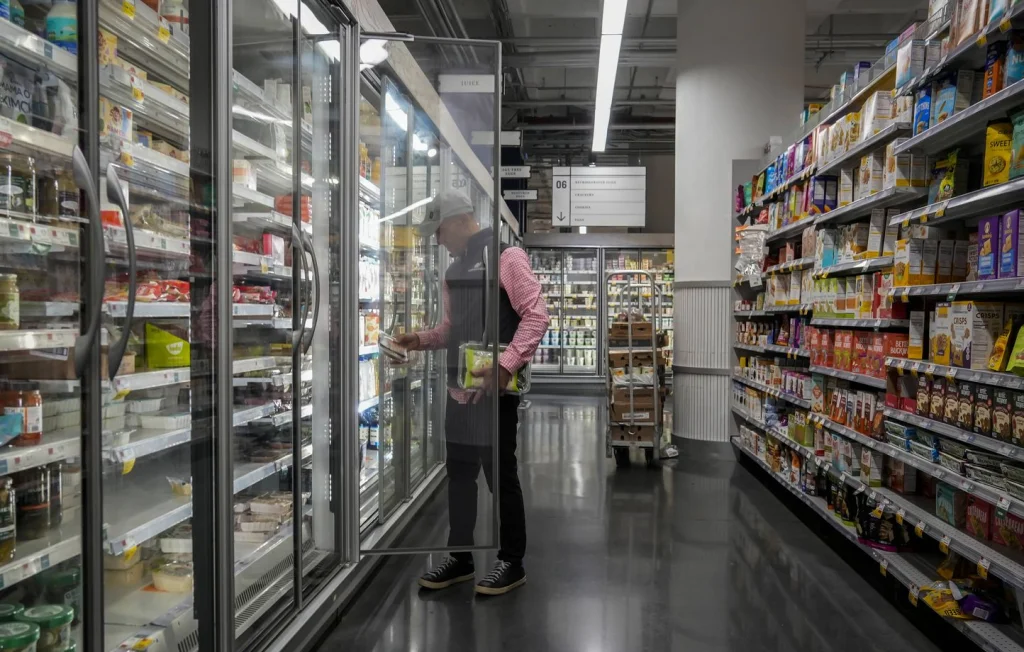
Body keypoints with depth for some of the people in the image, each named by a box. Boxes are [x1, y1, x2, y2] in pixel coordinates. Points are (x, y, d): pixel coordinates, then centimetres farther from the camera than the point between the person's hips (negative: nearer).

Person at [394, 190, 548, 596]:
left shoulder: (506, 257, -8)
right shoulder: (455, 270, 17)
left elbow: (536, 315, -16)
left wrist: (506, 366, -25)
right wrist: (422, 340, 5)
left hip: (494, 388, -8)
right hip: (459, 389, 8)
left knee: (500, 476, 2)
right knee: (460, 475, 14)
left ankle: (511, 562, 17)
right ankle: (460, 558, 28)